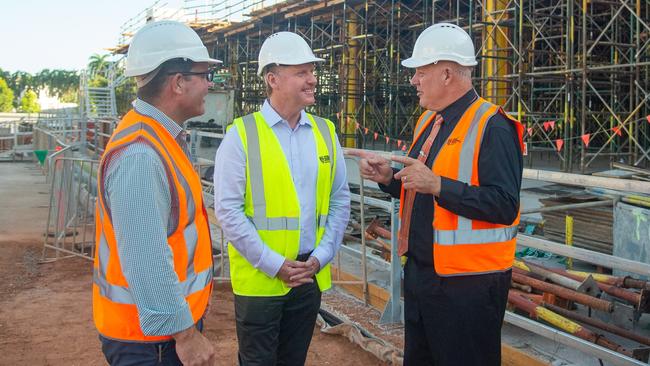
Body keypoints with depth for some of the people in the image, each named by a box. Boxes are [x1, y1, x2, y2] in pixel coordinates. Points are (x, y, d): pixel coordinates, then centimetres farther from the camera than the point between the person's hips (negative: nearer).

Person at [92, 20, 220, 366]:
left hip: (174, 318, 9)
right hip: (151, 335, -9)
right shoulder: (140, 155, -26)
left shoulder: (161, 138, 7)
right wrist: (184, 333, -23)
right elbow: (147, 262, -30)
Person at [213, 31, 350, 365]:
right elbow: (227, 209, -12)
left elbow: (340, 201, 7)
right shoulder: (242, 135, -8)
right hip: (259, 278, -4)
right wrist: (274, 264, -14)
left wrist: (320, 257, -4)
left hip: (310, 275, 4)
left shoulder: (325, 133, 5)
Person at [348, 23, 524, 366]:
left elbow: (505, 206, -24)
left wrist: (437, 185, -30)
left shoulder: (492, 126, -16)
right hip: (419, 271, 9)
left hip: (468, 283, -9)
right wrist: (388, 177, 1)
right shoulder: (427, 121, 12)